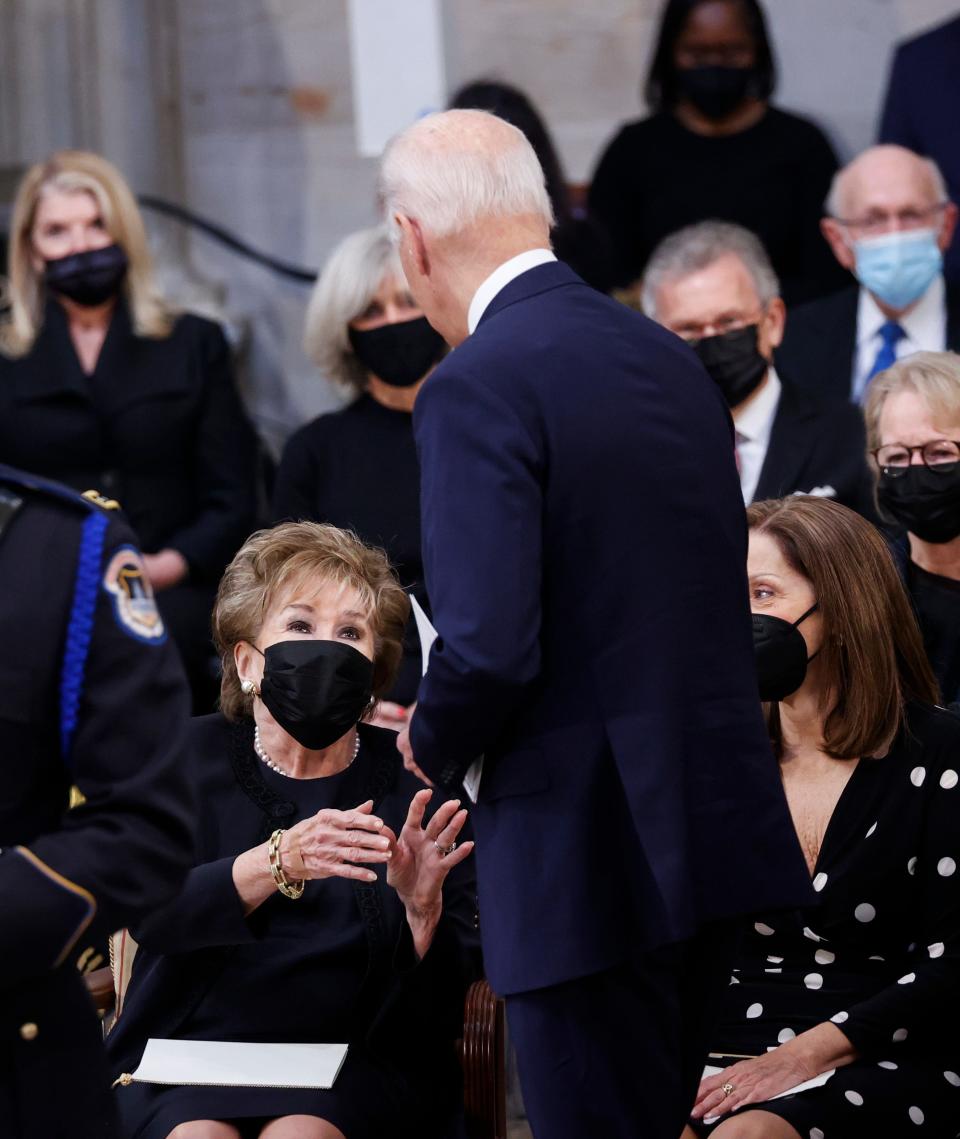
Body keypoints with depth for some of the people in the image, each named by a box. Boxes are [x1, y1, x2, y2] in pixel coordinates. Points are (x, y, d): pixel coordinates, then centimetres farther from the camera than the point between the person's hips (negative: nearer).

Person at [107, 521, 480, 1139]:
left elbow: (443, 996, -1)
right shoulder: (192, 758, 5)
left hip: (360, 1059, -1)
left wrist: (424, 908, -22)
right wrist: (277, 863, -29)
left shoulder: (410, 785, 4)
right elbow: (151, 913, -13)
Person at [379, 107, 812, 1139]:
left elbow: (489, 647, -22)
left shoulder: (478, 387, -15)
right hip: (716, 831, 8)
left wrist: (434, 747, -1)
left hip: (588, 859, -8)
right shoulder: (669, 358, 10)